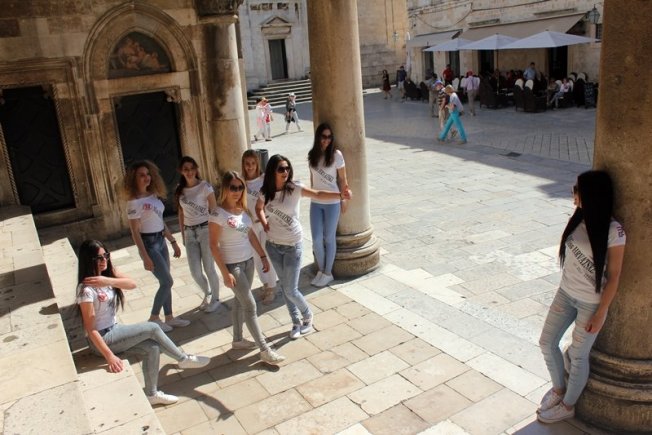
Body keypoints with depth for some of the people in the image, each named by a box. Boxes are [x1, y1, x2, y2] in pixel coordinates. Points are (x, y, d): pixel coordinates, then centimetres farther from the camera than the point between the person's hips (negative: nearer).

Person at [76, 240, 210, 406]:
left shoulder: (107, 273, 0)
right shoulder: (87, 289, -22)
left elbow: (132, 284, -15)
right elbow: (90, 329, -23)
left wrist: (109, 281, -32)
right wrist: (110, 356, -28)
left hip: (115, 330, 7)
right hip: (102, 339, -7)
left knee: (152, 348, -9)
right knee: (153, 328, -13)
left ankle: (152, 393, 6)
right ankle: (183, 359, 4)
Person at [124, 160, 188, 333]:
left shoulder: (153, 195, 7)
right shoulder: (134, 202, -17)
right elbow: (135, 232, -17)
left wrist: (173, 242, 14)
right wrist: (145, 257, -19)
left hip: (161, 241, 7)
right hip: (149, 243, -7)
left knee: (165, 282, 13)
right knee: (167, 281, -3)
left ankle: (169, 317, 25)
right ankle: (154, 319, 13)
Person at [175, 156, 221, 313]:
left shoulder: (205, 186, -8)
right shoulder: (179, 190, 6)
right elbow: (181, 214, 12)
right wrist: (183, 235, 12)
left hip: (205, 230, -4)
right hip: (190, 232, 4)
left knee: (209, 268, 3)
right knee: (195, 271, 5)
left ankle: (215, 298, 24)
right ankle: (207, 293, 34)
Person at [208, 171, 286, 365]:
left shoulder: (242, 209, 3)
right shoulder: (218, 214, -17)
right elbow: (214, 245, -15)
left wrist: (263, 256, 12)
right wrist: (225, 273, -17)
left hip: (248, 261, 7)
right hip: (232, 265, -7)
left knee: (240, 301, 17)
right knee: (250, 306, -4)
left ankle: (237, 339, 33)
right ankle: (264, 349, 4)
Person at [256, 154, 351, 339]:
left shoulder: (294, 188, -16)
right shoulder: (265, 192, -6)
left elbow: (318, 194, -30)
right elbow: (258, 208, 16)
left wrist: (340, 195, -46)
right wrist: (264, 223, -3)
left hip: (292, 245, -4)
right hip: (273, 245, 4)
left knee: (291, 290, -2)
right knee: (284, 286, 15)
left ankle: (307, 316, 28)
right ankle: (296, 322, 35)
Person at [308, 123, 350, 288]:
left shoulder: (336, 154, -9)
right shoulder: (312, 155, 2)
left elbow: (342, 179, -4)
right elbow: (312, 177, 11)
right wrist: (312, 194, 13)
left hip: (332, 202, -3)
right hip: (315, 203, 3)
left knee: (329, 238, 6)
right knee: (316, 239, 3)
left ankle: (328, 273, 21)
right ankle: (320, 270, 24)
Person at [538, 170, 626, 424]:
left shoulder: (613, 232, -23)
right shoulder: (579, 218, -4)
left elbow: (614, 276, -16)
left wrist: (601, 313, -13)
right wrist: (566, 287, 16)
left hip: (591, 303, -6)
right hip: (565, 294, 6)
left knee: (577, 356, 10)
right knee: (547, 342, 14)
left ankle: (567, 406, 33)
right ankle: (558, 388, 40)